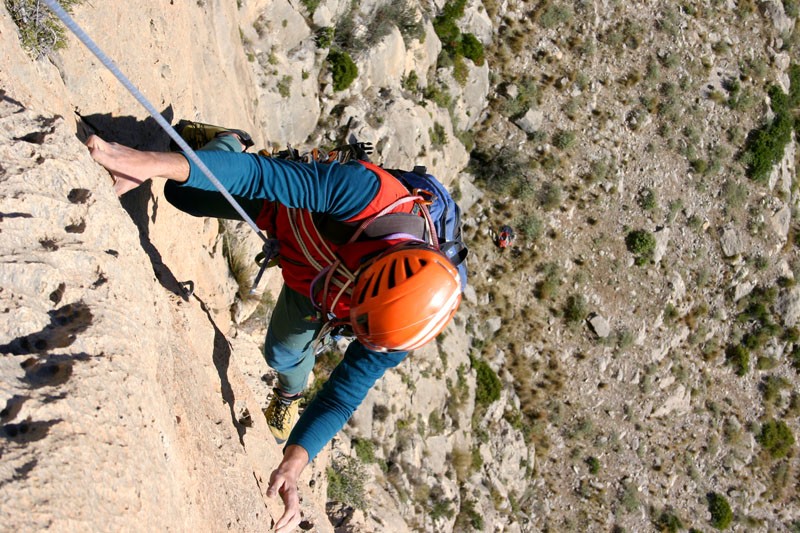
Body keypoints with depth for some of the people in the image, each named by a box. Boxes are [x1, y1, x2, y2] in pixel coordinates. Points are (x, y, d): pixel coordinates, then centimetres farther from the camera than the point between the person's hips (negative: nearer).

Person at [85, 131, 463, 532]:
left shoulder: (404, 323, -40)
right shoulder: (366, 194, -50)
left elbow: (341, 398, -32)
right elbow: (260, 176, -47)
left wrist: (292, 465, -46)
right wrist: (156, 163, -57)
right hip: (292, 208, 0)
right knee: (183, 192, 13)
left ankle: (289, 395, 51)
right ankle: (231, 143, 49)